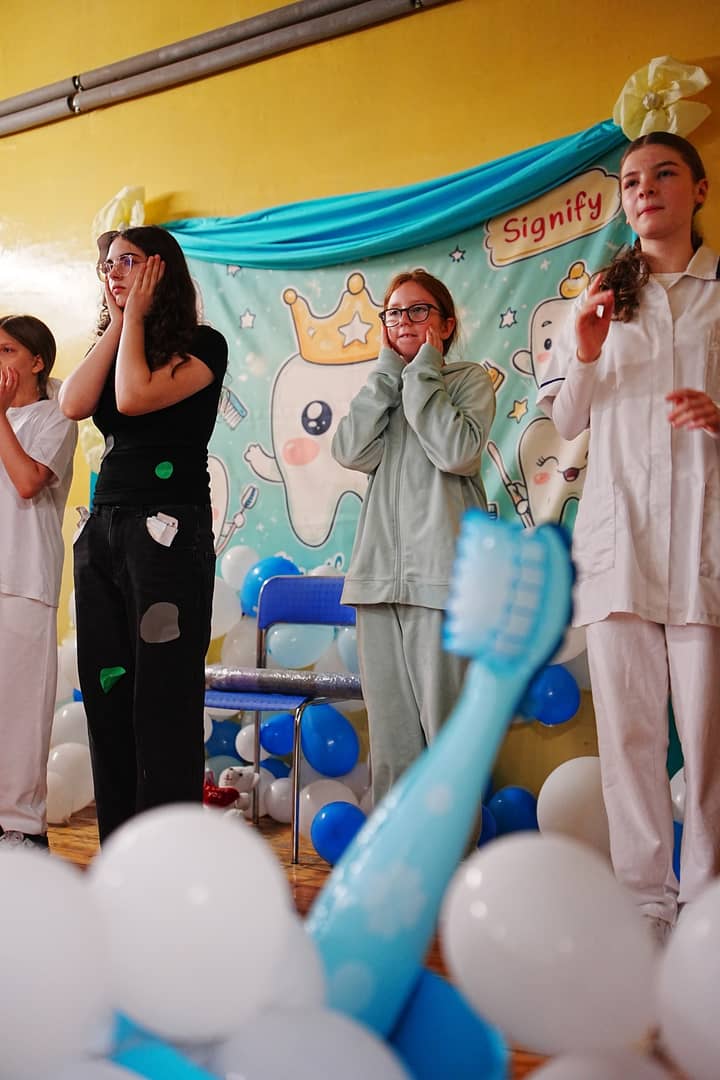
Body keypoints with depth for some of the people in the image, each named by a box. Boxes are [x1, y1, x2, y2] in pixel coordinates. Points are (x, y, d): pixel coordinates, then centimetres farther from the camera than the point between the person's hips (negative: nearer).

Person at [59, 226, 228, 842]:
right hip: (102, 530, 7)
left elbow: (134, 397, -16)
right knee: (106, 700, 8)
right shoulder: (114, 348, 20)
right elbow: (73, 404, 0)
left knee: (163, 700, -6)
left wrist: (136, 315, -3)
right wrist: (116, 325, 5)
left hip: (168, 530, -7)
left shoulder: (202, 345, 0)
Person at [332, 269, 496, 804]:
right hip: (381, 571, 5)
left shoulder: (471, 379, 8)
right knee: (390, 728, 8)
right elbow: (352, 451, 0)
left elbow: (458, 452, -13)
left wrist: (424, 371, -2)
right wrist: (390, 369, 4)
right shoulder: (384, 388, 21)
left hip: (442, 573, -5)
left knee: (445, 723, -5)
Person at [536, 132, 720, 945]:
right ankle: (646, 895, 11)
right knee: (627, 725, 2)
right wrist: (584, 355, -2)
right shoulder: (602, 296, 18)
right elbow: (566, 421, 16)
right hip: (618, 533, 3)